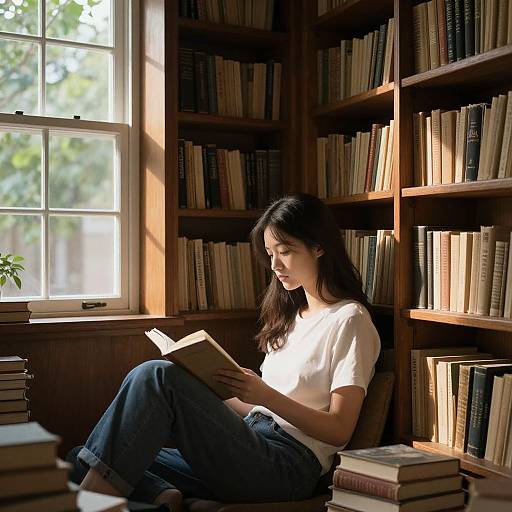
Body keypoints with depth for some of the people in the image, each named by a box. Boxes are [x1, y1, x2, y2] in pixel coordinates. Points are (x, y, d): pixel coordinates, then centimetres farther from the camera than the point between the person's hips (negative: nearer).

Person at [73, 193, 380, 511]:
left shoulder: (349, 320, -2)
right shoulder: (291, 314, 23)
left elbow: (339, 431, -8)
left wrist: (266, 395, -18)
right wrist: (197, 400, 7)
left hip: (289, 466, -8)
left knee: (157, 376, -25)